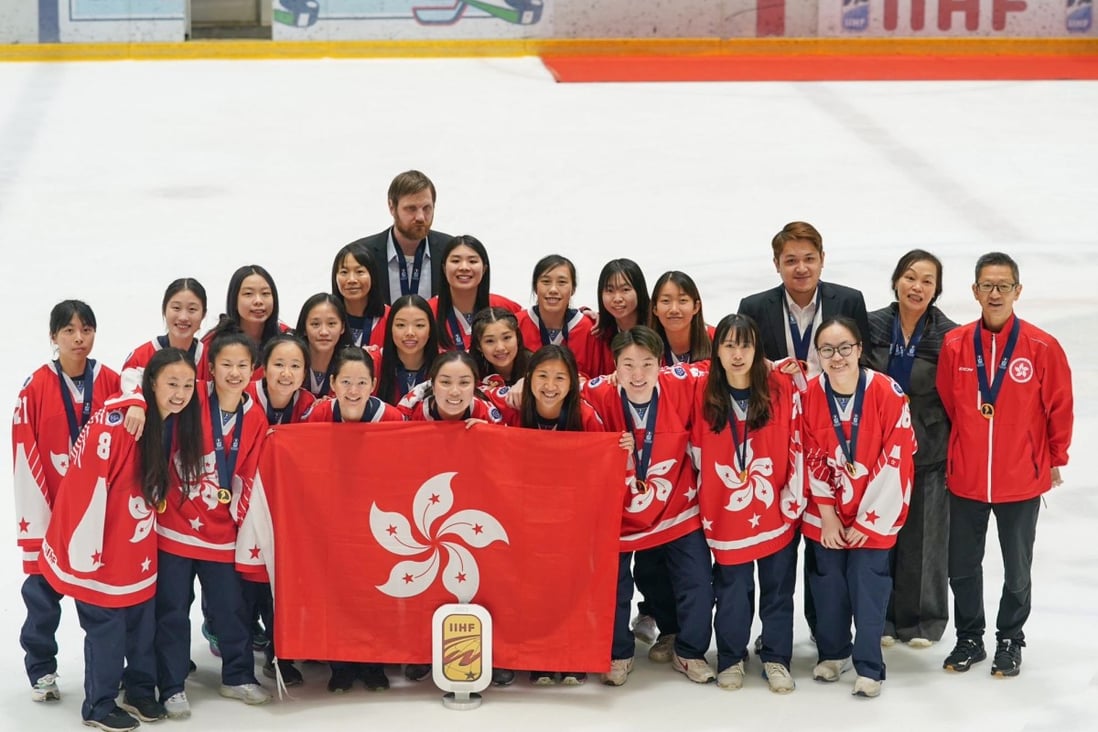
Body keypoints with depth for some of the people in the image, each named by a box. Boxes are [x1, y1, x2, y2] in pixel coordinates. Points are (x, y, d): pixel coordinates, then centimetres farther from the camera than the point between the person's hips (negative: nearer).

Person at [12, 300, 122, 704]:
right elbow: (25, 455, -8)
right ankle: (41, 670, 20)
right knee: (44, 587, 6)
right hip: (51, 508, -2)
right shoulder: (36, 387, -8)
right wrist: (35, 515, -9)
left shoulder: (111, 382, 0)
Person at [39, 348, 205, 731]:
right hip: (102, 547, -7)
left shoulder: (177, 424, -1)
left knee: (143, 624, 13)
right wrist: (85, 550, -21)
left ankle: (140, 692, 31)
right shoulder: (114, 422, -26)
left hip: (140, 547, 7)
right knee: (106, 628, 3)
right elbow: (86, 485, -24)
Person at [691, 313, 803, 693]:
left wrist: (793, 498, -6)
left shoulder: (782, 388, -8)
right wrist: (702, 501, 5)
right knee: (732, 589, 8)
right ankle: (731, 658, 24)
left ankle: (776, 658, 22)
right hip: (726, 512, 1)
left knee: (778, 587, 9)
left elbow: (796, 446, -4)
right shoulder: (704, 394, -4)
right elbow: (696, 451, 5)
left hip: (775, 509, -1)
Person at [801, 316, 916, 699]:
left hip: (874, 515, -3)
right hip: (825, 514, 3)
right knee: (828, 583, 10)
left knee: (868, 585, -3)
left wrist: (867, 520, -11)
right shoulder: (811, 395, -8)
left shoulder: (887, 393, -17)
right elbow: (812, 459, -2)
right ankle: (833, 652, 30)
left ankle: (869, 667, 9)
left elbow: (897, 460, -14)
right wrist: (827, 516, -5)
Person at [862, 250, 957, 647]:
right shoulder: (871, 327, 0)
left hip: (930, 452, -2)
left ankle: (922, 619, 20)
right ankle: (880, 616, 21)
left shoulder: (948, 337, -5)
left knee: (924, 536, 5)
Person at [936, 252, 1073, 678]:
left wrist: (1055, 459, 5)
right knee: (962, 568, 11)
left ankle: (1010, 642, 30)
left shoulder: (1042, 348, -12)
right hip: (965, 480, 2)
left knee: (1017, 571, 12)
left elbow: (1060, 407, -2)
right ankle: (969, 639, 29)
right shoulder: (955, 346, -6)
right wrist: (959, 451, 8)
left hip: (1022, 481, -2)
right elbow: (947, 406, 4)